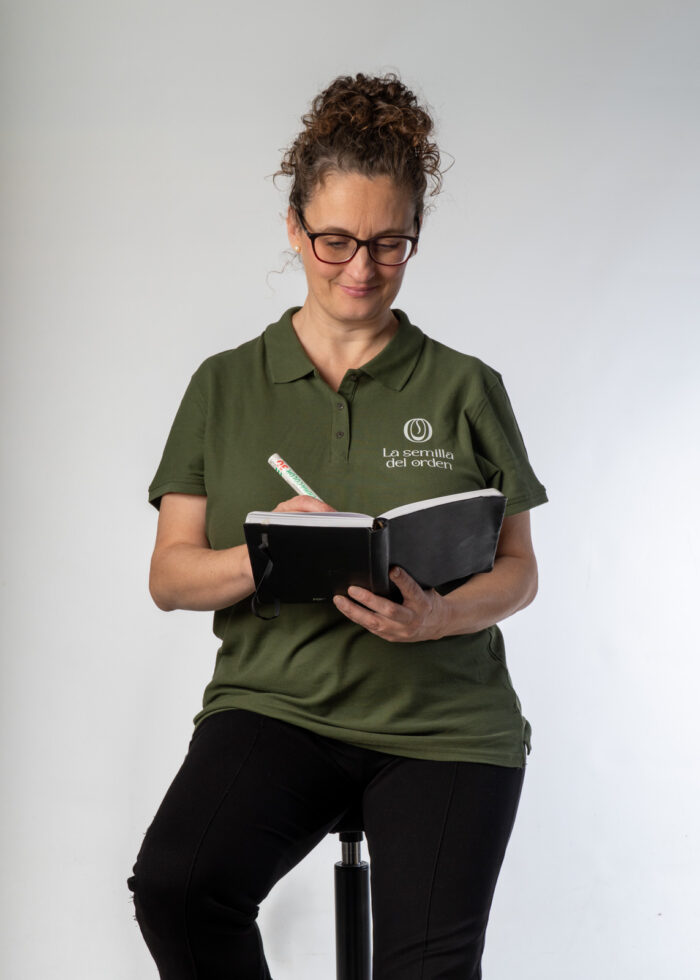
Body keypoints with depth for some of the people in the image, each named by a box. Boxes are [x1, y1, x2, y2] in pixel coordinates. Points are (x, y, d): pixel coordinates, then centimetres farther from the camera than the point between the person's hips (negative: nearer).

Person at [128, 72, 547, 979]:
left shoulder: (466, 388, 9)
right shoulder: (226, 387, 10)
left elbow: (518, 572, 9)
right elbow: (170, 576, 7)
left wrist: (438, 616, -13)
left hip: (443, 719, 0)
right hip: (274, 698, 1)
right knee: (173, 886, -27)